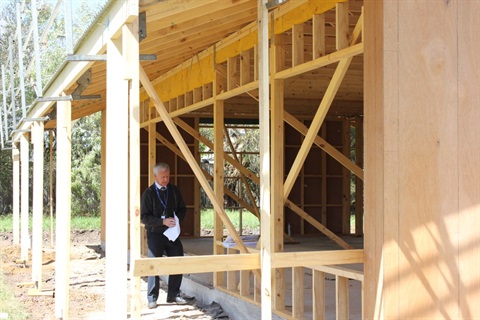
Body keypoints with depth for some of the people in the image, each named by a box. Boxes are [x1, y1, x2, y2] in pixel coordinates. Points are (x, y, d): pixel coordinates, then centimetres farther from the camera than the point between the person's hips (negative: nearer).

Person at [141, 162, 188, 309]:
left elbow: (182, 209, 12)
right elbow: (144, 217, -10)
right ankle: (152, 298, 10)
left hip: (173, 233, 4)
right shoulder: (149, 193, -7)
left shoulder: (174, 190, 5)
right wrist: (163, 221, -21)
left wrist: (177, 219, -10)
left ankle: (173, 295, 19)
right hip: (155, 234, -4)